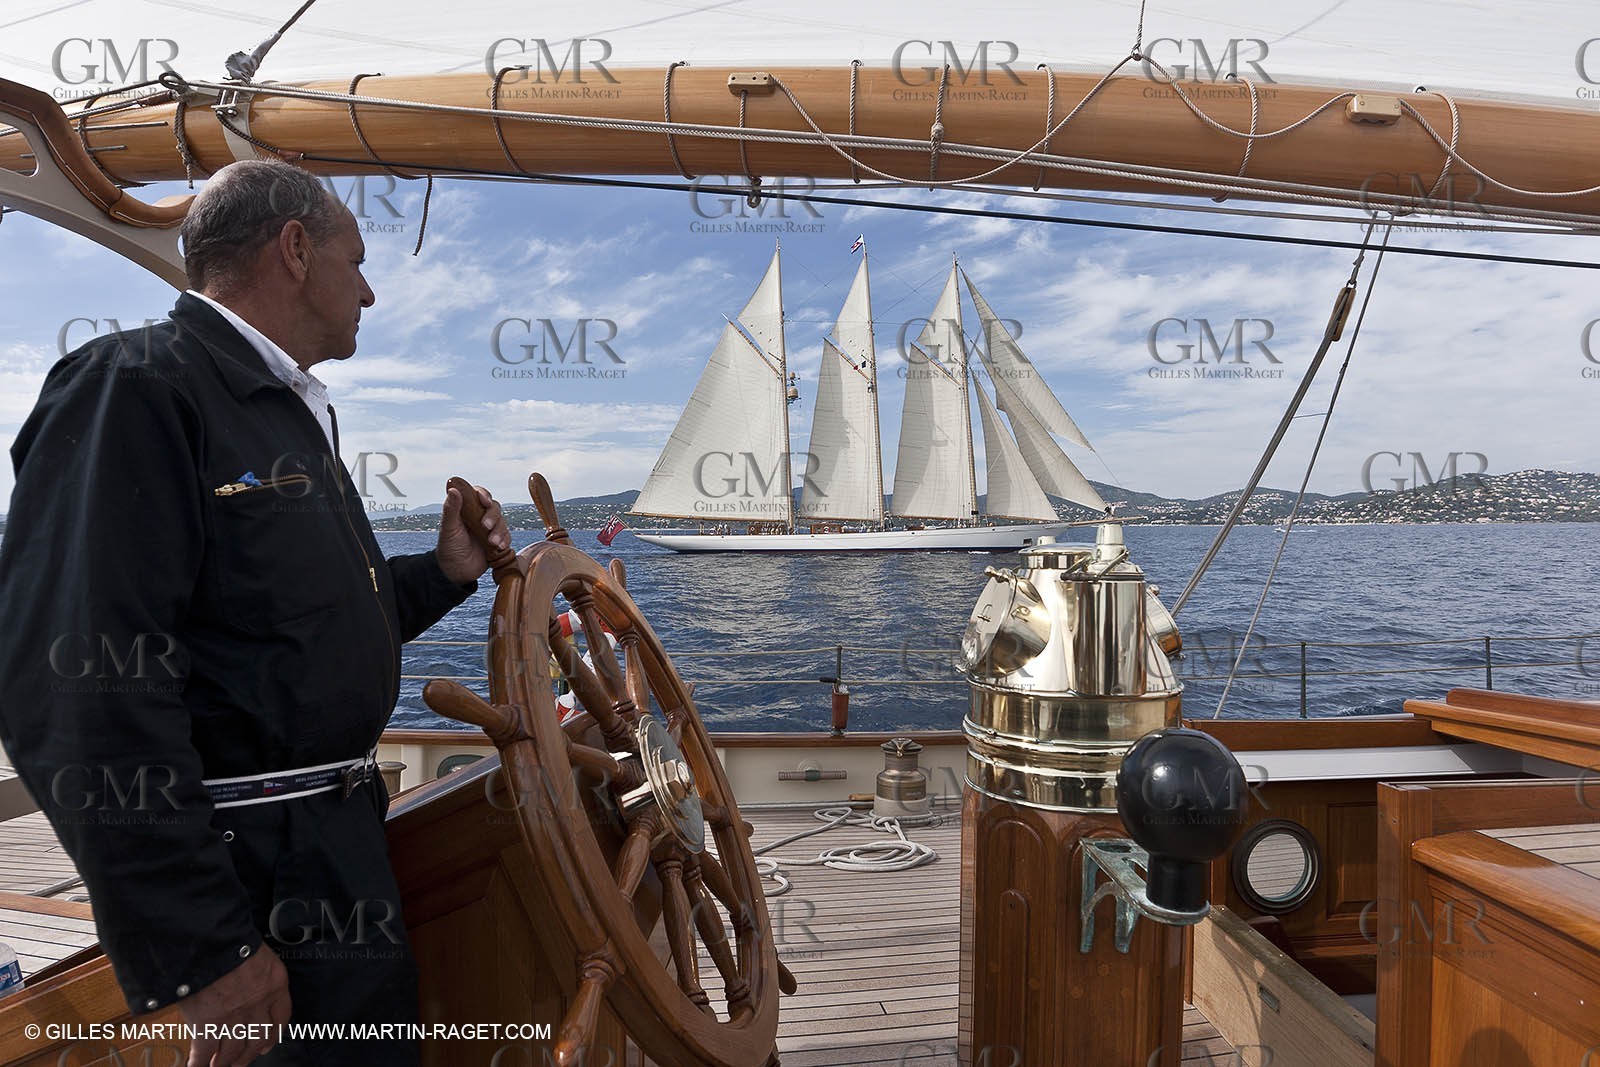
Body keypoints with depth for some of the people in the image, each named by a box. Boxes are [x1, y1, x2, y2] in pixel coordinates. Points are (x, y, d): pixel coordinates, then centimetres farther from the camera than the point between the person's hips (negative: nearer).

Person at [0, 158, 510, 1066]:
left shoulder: (294, 416, 15)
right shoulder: (137, 388, -17)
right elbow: (86, 692, -25)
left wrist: (446, 572, 6)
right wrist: (205, 950, -24)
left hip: (343, 843, 10)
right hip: (259, 884, -9)